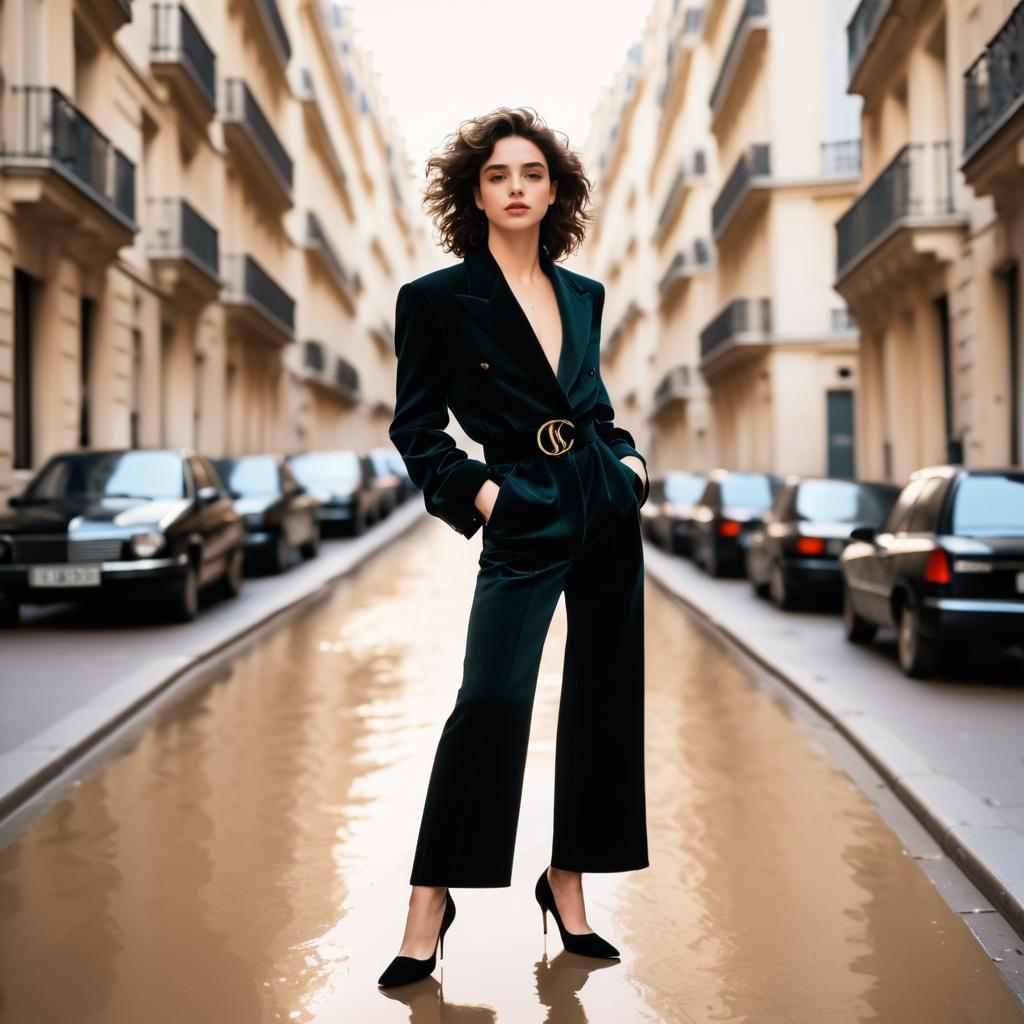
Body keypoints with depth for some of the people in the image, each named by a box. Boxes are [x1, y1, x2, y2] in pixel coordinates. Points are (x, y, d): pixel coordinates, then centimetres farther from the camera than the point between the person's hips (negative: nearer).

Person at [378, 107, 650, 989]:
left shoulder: (583, 295, 12)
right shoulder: (436, 299, -2)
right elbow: (416, 427, -1)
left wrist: (629, 459, 5)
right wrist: (476, 489, -13)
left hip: (608, 508, 6)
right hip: (523, 520, -5)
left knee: (605, 698, 8)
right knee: (490, 701, -14)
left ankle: (567, 884, 23)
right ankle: (430, 903, 1)